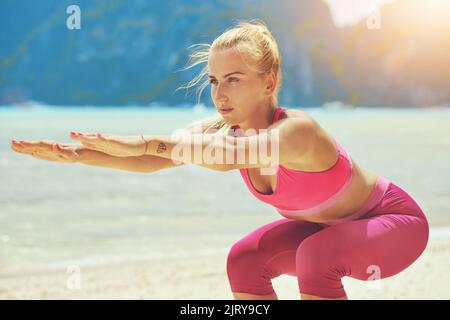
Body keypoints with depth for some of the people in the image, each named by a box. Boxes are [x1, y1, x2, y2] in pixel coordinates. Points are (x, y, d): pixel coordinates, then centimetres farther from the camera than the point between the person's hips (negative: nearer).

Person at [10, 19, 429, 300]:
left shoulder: (298, 129, -36)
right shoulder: (225, 129, -14)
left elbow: (239, 152, -57)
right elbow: (152, 158, -27)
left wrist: (149, 143, -68)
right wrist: (79, 153, -43)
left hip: (395, 221, -7)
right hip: (326, 228, 8)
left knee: (316, 256, -33)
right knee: (244, 260, -9)